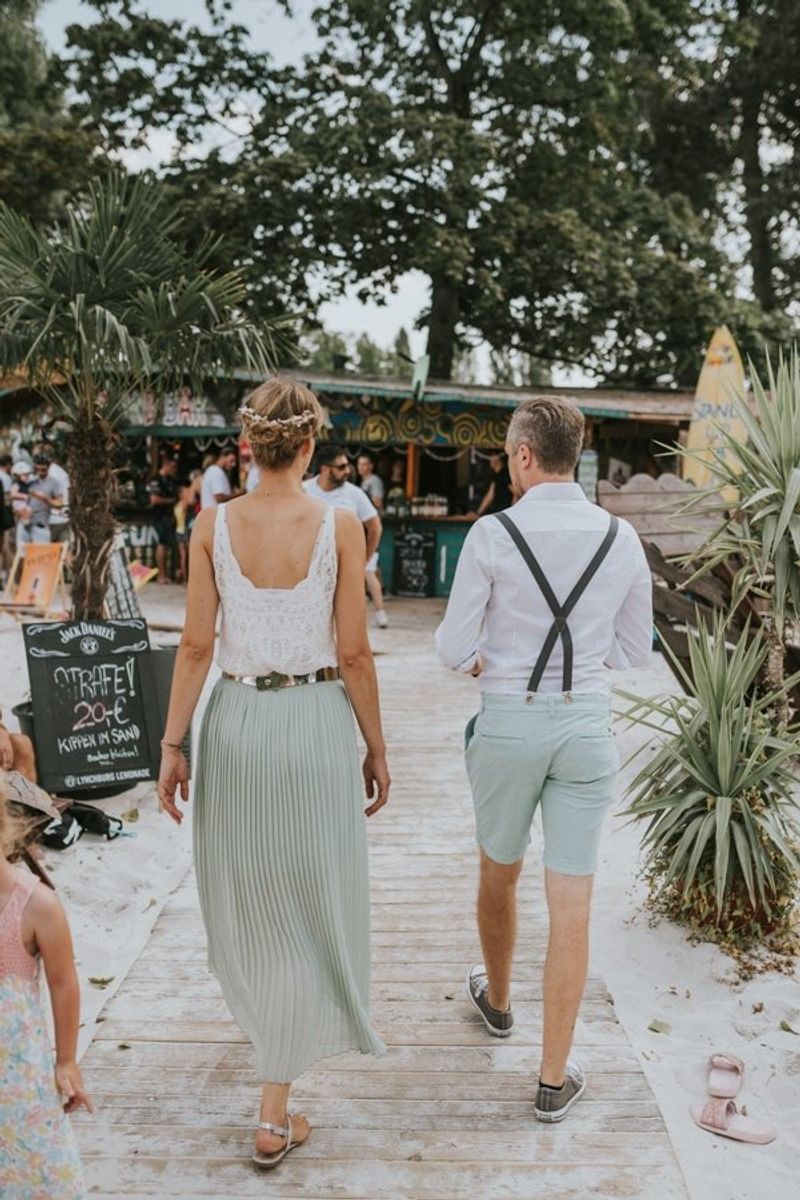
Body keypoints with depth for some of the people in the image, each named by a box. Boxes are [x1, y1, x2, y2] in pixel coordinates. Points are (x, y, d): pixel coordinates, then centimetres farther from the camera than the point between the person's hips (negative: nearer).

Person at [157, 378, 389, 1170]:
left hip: (235, 719, 3)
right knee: (308, 901, 8)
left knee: (244, 888, 24)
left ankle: (264, 1014, 52)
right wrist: (376, 747, 3)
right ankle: (274, 1116, 15)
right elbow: (353, 656, -8)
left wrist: (172, 743, 4)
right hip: (315, 720, -2)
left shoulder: (212, 526, -4)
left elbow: (196, 645, -4)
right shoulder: (339, 527, -9)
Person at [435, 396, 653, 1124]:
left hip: (507, 723, -1)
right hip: (587, 724, 2)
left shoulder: (492, 535, -13)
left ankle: (497, 999, 49)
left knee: (499, 873, 24)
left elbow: (453, 648, -9)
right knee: (572, 902, 9)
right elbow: (635, 646, 8)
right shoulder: (622, 538, -3)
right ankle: (555, 1079, 20)